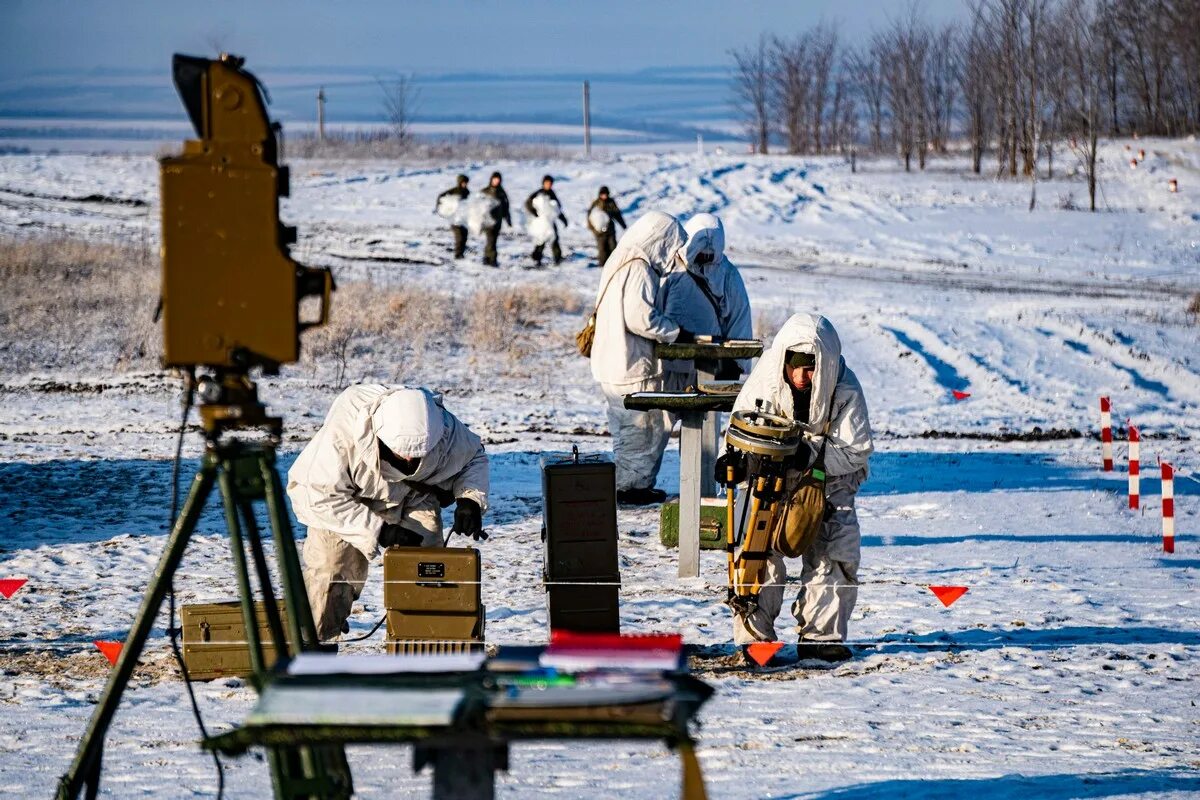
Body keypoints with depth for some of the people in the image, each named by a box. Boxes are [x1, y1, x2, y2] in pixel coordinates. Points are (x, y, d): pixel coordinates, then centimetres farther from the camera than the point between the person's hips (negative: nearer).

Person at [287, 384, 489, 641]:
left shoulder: (446, 430, -27)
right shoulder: (342, 430, -39)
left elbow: (475, 456, -3)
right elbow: (321, 496, -33)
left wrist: (470, 499, -22)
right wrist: (377, 531, -37)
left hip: (411, 494, 2)